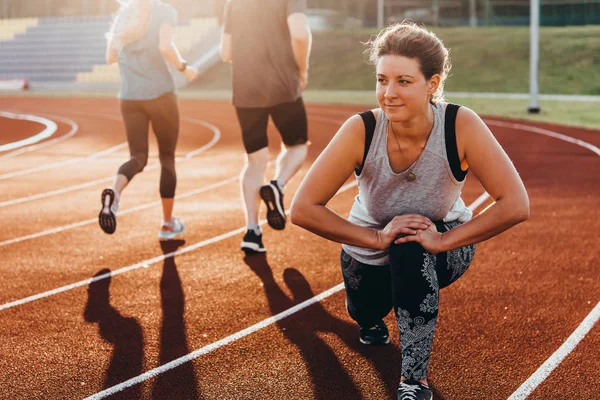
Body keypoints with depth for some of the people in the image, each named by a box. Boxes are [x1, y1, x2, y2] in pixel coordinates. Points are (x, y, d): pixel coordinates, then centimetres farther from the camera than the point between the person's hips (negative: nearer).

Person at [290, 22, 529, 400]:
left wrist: (442, 240, -34)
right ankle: (372, 319, 45)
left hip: (442, 246, -2)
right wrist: (376, 237, -32)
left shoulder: (461, 125, -30)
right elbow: (303, 209, -27)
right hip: (370, 251, 2)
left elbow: (515, 205, -31)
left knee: (411, 250, -31)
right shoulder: (362, 130, -29)